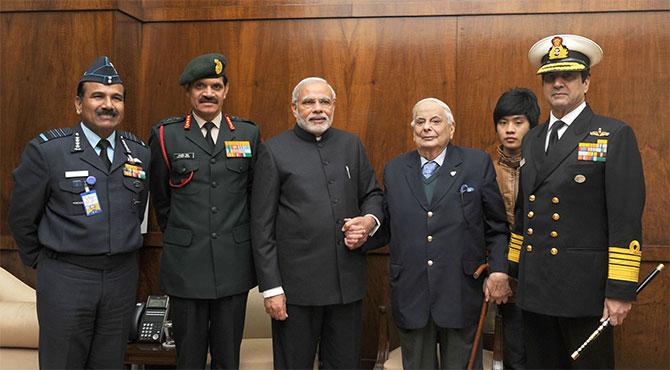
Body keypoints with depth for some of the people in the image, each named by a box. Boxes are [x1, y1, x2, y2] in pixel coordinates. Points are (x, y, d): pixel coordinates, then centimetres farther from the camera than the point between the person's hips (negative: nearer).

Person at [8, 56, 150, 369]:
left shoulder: (140, 152, 2)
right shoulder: (46, 150, -10)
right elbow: (21, 217, -1)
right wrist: (40, 262, 8)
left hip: (123, 276, 4)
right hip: (65, 278, -3)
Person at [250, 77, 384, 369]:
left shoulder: (351, 145, 9)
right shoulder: (274, 151, -3)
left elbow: (372, 194, 18)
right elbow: (262, 226, -5)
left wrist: (370, 221, -5)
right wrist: (271, 288, -8)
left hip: (348, 280, 4)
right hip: (297, 283, -3)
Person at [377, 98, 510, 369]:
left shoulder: (478, 163, 1)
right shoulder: (394, 170, 7)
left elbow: (497, 227, 3)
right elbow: (387, 228, 8)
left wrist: (498, 271, -6)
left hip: (461, 293, -2)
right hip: (410, 294, 2)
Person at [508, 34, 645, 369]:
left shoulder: (615, 136, -5)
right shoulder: (532, 140, 14)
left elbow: (626, 219, -11)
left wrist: (620, 291, -14)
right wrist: (513, 269, 16)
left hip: (585, 289, -5)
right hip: (534, 288, 6)